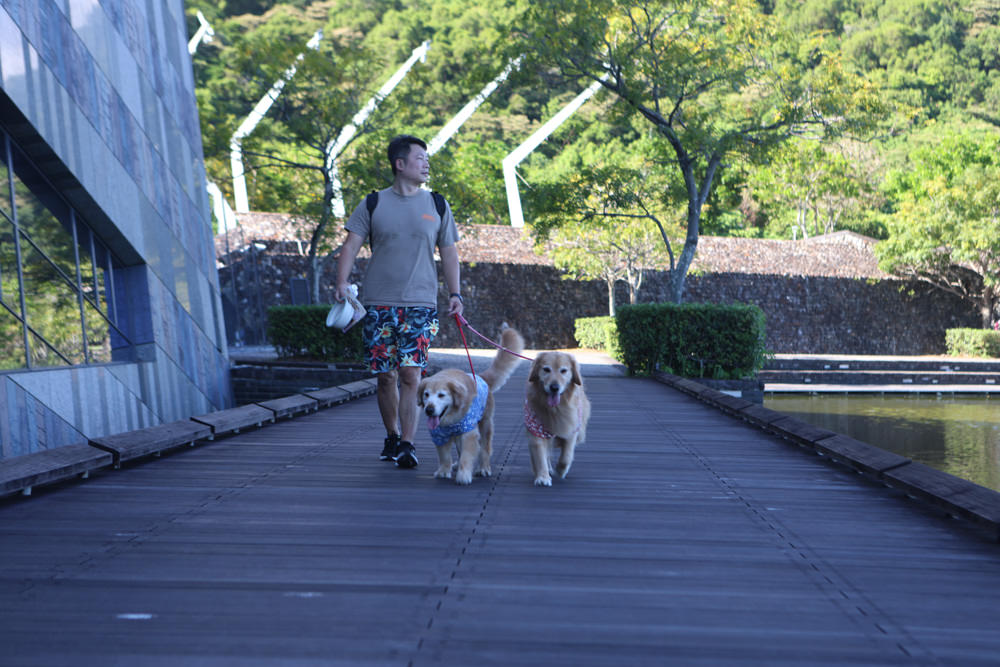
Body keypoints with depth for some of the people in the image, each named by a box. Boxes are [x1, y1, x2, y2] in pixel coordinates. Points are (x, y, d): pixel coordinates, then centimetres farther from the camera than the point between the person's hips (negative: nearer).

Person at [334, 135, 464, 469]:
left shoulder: (437, 206, 10)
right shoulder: (373, 204, 6)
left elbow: (448, 253, 12)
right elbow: (351, 244, 0)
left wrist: (455, 293, 1)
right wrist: (342, 281, -15)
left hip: (420, 303, 0)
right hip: (378, 303, 0)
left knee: (410, 374, -12)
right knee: (385, 376, 5)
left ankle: (407, 443, -9)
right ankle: (392, 437, 22)